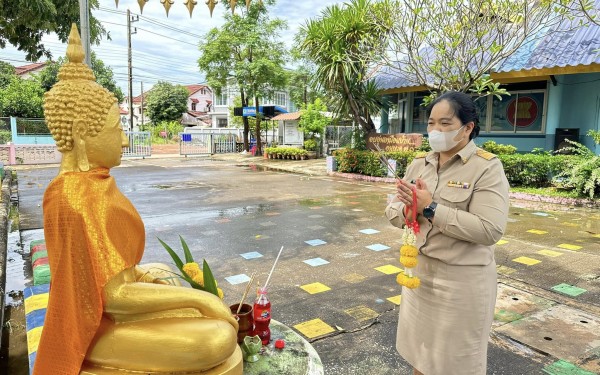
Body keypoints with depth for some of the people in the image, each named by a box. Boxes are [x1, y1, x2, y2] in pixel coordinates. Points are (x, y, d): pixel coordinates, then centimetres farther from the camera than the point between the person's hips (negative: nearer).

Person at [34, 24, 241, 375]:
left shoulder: (89, 184, 4)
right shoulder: (79, 199, -26)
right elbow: (116, 295, -26)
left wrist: (148, 277, 2)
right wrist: (197, 298, -19)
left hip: (104, 309, 9)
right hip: (103, 325, -9)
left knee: (210, 312, 9)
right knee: (217, 340, -19)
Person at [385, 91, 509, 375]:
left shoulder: (486, 167, -13)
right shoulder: (420, 163, 4)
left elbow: (489, 230, -24)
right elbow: (392, 212, 4)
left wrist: (431, 209, -25)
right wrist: (410, 209, -18)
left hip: (462, 278, -5)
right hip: (419, 270, 5)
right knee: (420, 351, 21)